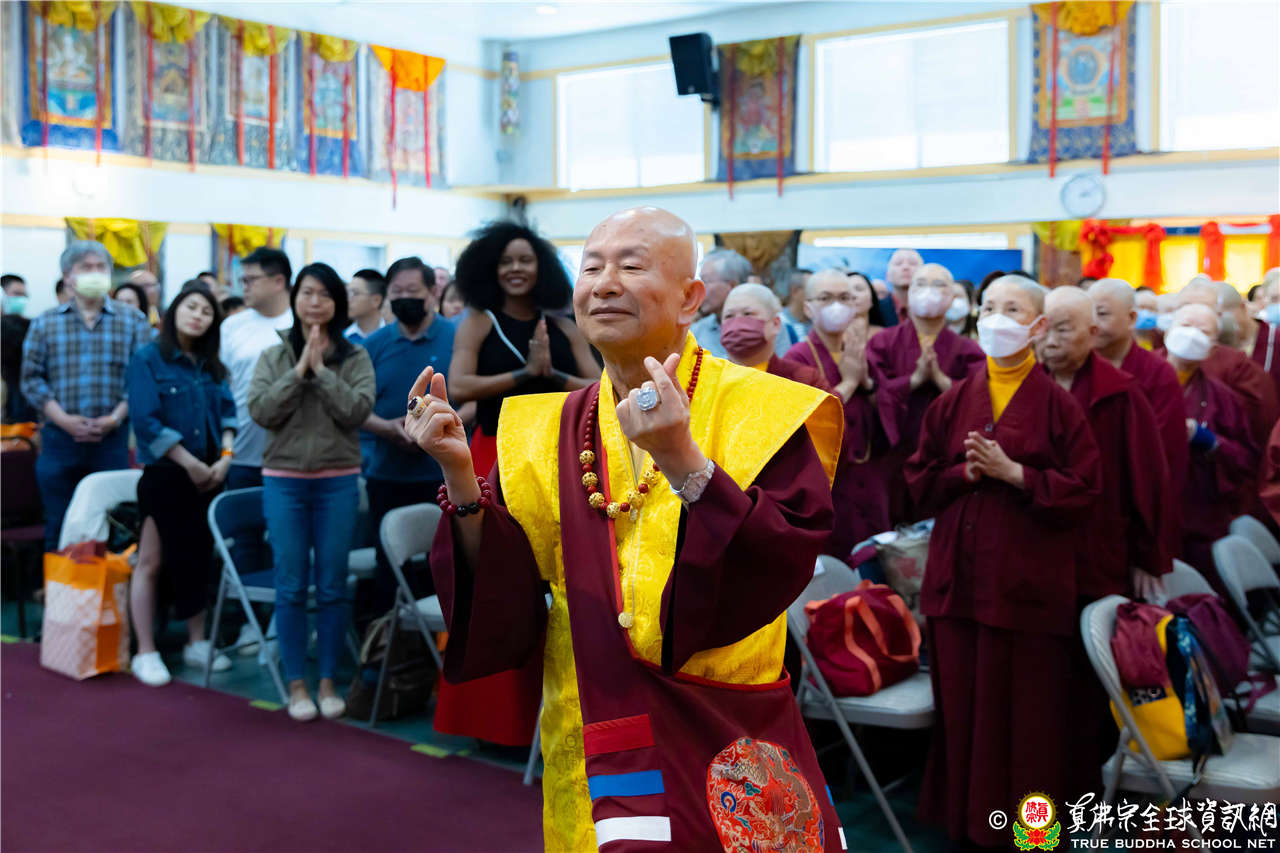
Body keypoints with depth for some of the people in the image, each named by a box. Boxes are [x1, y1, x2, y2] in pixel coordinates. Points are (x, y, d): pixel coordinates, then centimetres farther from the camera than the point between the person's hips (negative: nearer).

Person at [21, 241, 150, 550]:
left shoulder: (133, 322, 6)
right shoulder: (45, 324, 8)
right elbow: (32, 378, 3)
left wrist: (116, 418, -12)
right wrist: (64, 420, -9)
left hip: (114, 438, -1)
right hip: (59, 436, 1)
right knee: (58, 528, 5)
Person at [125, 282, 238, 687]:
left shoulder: (211, 365, 11)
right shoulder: (149, 359, -6)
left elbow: (228, 413, 10)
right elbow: (146, 422, -14)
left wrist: (224, 458, -6)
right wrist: (191, 464, -15)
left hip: (208, 476, 6)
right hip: (165, 475, -6)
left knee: (199, 558, 12)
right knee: (152, 562, 0)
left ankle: (197, 643, 22)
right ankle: (145, 652, 8)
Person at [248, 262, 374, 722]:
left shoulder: (355, 357, 3)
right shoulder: (274, 357, 6)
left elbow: (357, 410, -11)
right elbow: (261, 410, -7)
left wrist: (322, 370, -12)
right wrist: (300, 370, -10)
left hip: (338, 481, 0)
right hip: (284, 480, 1)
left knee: (332, 585, 4)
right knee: (291, 585, 3)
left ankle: (328, 681, 16)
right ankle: (296, 684, 14)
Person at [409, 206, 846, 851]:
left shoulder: (762, 412, -8)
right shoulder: (547, 432, 3)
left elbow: (782, 567, -21)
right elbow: (501, 598, -2)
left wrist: (684, 462, -33)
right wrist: (460, 477, -16)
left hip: (725, 752, -2)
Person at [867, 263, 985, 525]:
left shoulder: (967, 351, 8)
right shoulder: (883, 343, 6)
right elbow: (874, 394, -7)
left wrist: (941, 379, -15)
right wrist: (915, 378, -14)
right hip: (896, 460, 0)